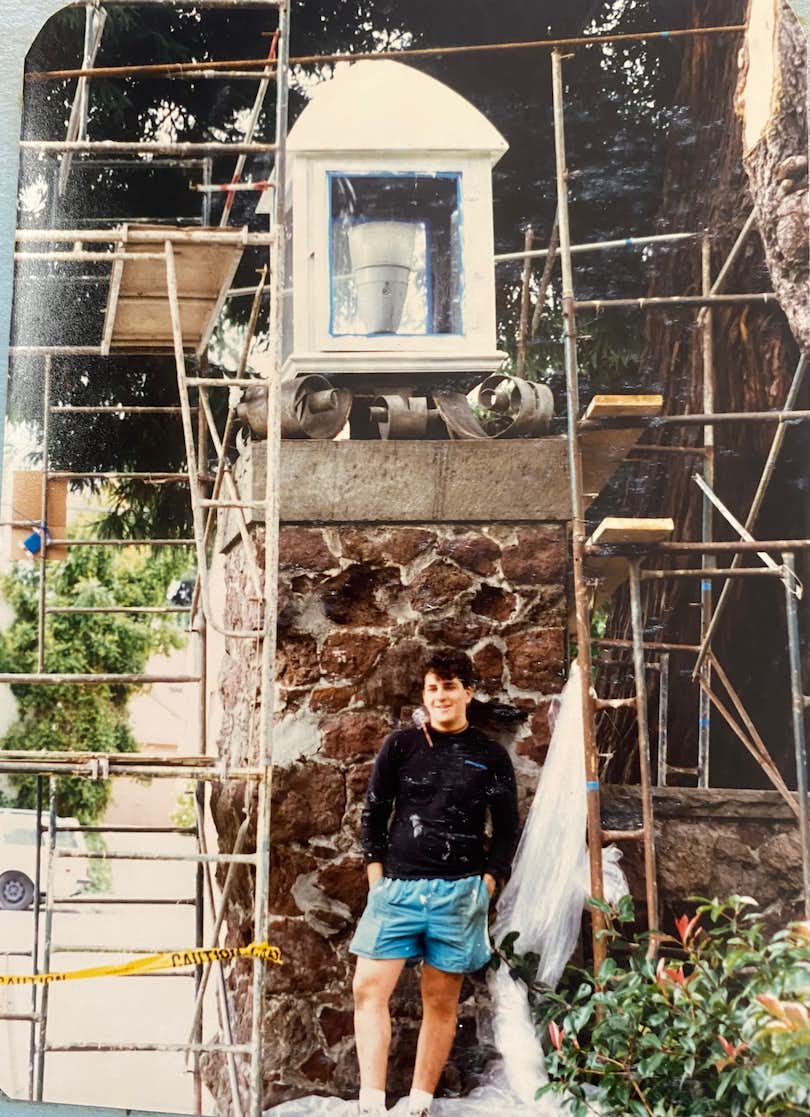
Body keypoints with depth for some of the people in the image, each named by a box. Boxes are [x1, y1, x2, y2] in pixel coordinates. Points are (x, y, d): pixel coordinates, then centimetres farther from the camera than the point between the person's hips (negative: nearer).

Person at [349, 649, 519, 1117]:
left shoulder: (491, 756, 5)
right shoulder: (400, 745, 6)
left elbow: (508, 829, 8)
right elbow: (374, 813, 10)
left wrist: (486, 886, 0)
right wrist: (377, 876, 3)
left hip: (459, 893, -1)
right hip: (397, 886, 1)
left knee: (442, 1000, 4)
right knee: (369, 989, -9)